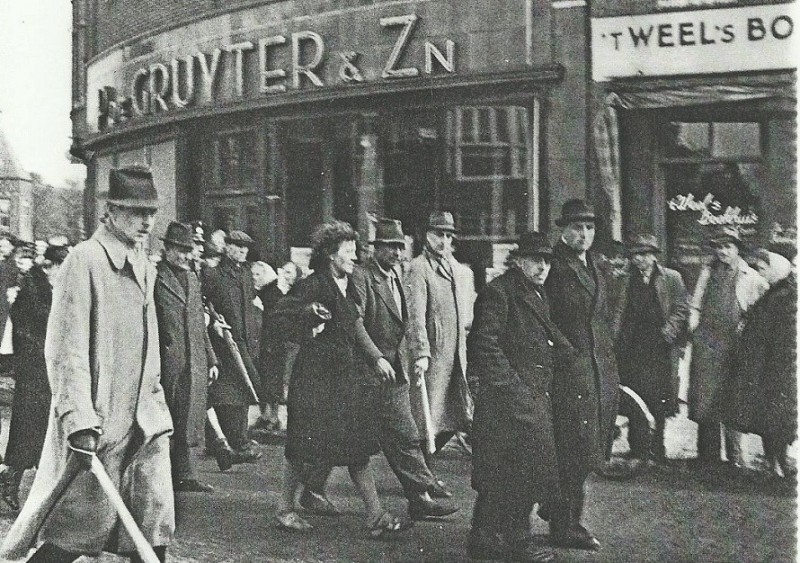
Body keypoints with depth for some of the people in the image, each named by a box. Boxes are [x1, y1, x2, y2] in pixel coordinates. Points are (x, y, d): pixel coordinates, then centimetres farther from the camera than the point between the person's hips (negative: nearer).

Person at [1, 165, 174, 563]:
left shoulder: (145, 267, 14)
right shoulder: (84, 260, -11)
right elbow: (66, 348, -17)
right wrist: (79, 420, -23)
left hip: (145, 421, 7)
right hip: (96, 425, -7)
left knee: (155, 526, 4)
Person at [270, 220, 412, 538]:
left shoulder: (347, 287, 13)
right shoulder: (314, 285, -12)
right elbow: (280, 320, -13)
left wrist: (377, 358, 8)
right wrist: (311, 314, -28)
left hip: (345, 375, 8)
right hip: (316, 377, -8)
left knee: (358, 449, 5)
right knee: (303, 451, 3)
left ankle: (375, 517, 6)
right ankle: (286, 510, 20)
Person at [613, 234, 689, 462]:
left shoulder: (671, 278, 4)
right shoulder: (629, 280, 13)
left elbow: (681, 310, 0)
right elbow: (621, 312, 10)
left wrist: (666, 333, -10)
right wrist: (615, 338, -1)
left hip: (661, 349, -2)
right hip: (633, 347, 2)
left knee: (658, 402, 2)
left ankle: (656, 450, 14)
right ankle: (639, 451, 4)